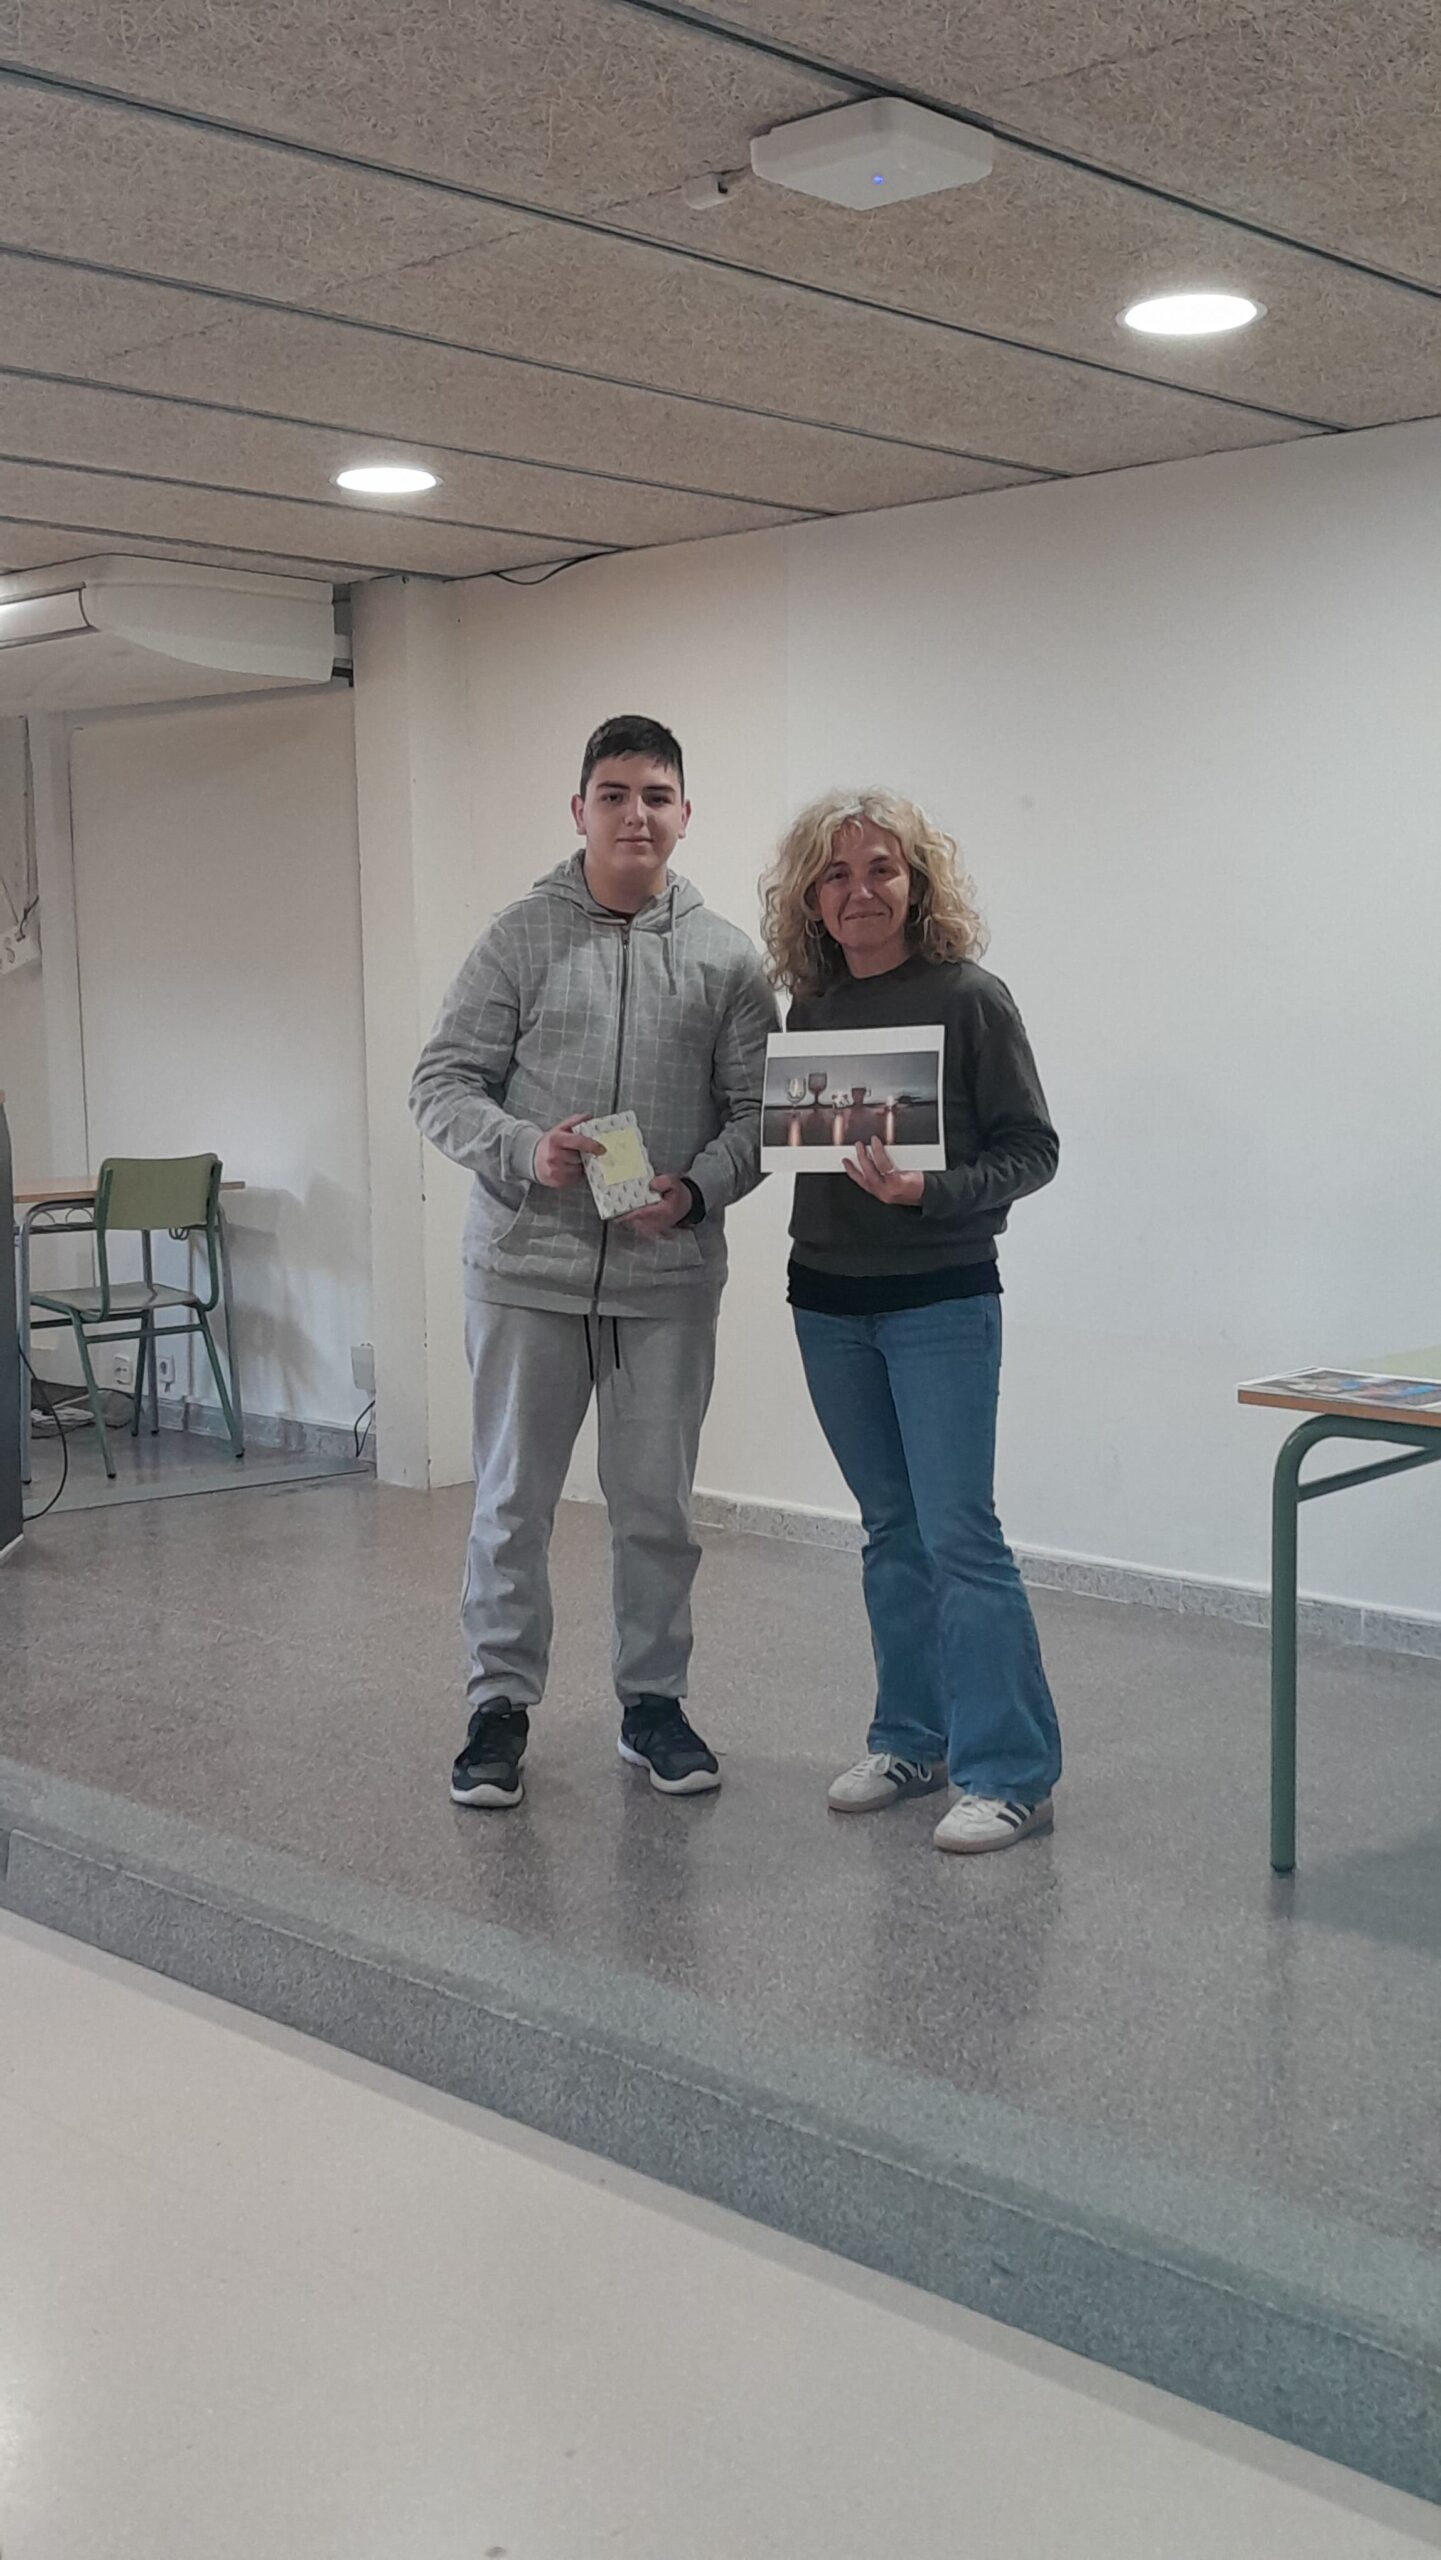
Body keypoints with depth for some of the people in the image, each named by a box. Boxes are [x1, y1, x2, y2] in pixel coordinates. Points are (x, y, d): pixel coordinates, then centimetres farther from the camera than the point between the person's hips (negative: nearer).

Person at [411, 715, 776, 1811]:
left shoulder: (726, 956, 3)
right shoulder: (521, 936, 0)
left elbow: (755, 1111, 4)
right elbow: (443, 1082, -1)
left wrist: (697, 1190, -15)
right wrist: (525, 1152, -19)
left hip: (670, 1277, 1)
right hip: (527, 1268, -1)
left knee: (657, 1505, 11)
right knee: (513, 1501, 6)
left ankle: (653, 1700, 26)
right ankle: (501, 1703, 20)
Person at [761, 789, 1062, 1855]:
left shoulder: (970, 997, -8)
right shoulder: (810, 1008, 7)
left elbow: (1031, 1148, -9)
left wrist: (927, 1192, -22)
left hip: (941, 1299, -5)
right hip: (828, 1302, 5)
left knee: (959, 1531, -8)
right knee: (892, 1530, 13)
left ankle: (1011, 1774, 0)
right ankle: (913, 1739, 24)